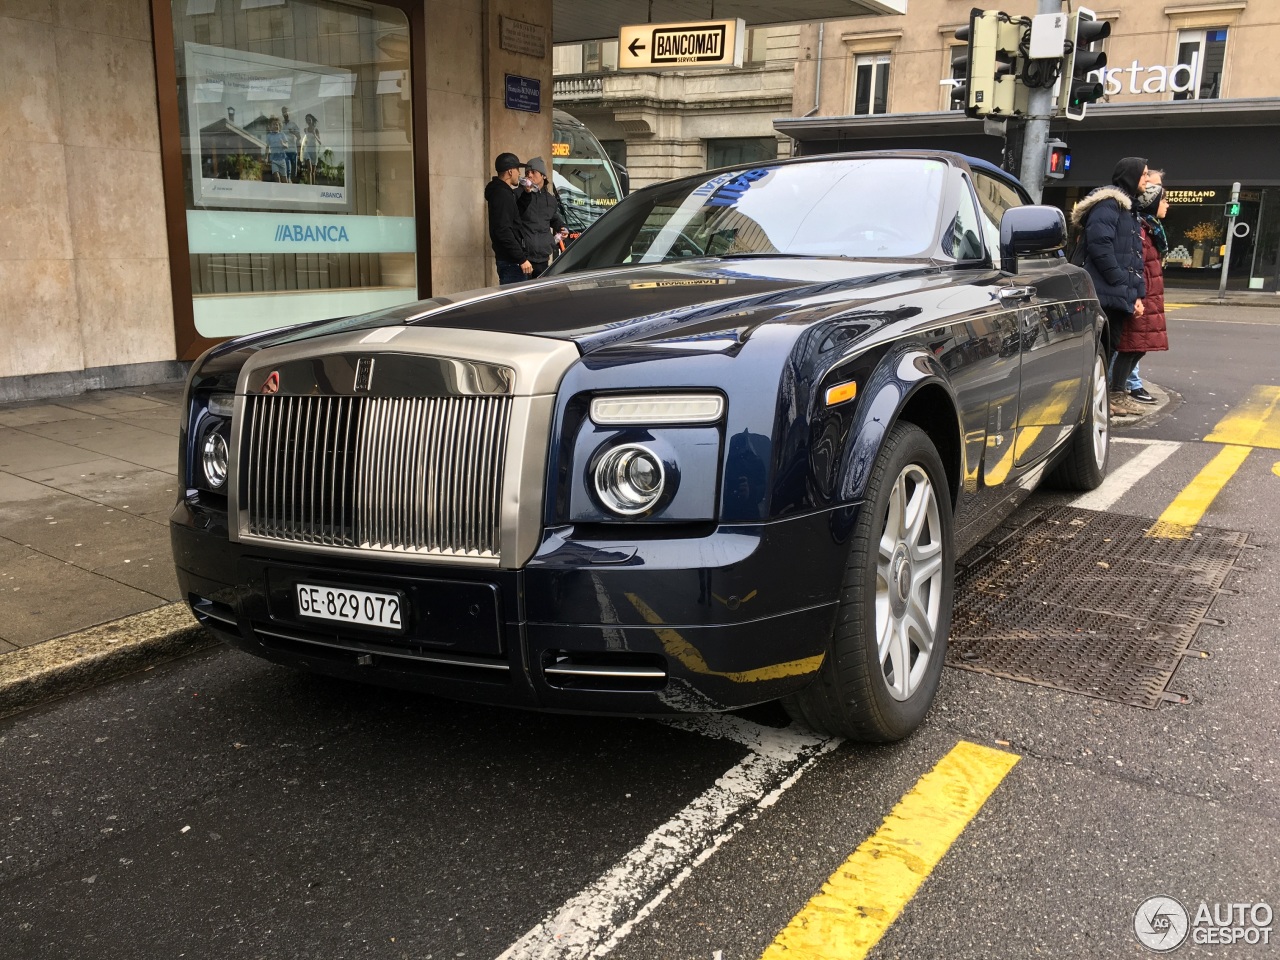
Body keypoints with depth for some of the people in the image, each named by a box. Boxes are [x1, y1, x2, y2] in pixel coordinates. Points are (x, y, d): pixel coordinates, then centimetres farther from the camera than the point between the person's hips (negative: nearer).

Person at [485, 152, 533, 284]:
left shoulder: (501, 191, 17)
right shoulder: (502, 194, -15)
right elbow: (504, 231, -23)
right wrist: (522, 259, -24)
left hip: (509, 259, 11)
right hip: (512, 262, -11)